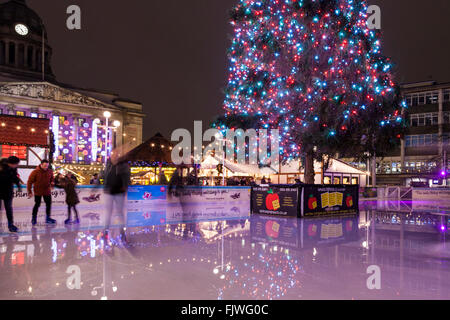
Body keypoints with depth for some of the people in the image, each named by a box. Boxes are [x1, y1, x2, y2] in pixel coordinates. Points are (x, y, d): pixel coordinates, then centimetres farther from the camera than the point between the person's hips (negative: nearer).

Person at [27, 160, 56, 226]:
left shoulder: (50, 171, -2)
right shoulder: (35, 172, -12)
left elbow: (52, 179, 13)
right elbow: (30, 182, -8)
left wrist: (52, 183, -11)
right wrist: (29, 192, -10)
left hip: (47, 191, 4)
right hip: (38, 192, -4)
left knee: (49, 204, 7)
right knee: (37, 205, 4)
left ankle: (48, 218, 20)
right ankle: (34, 219, 19)